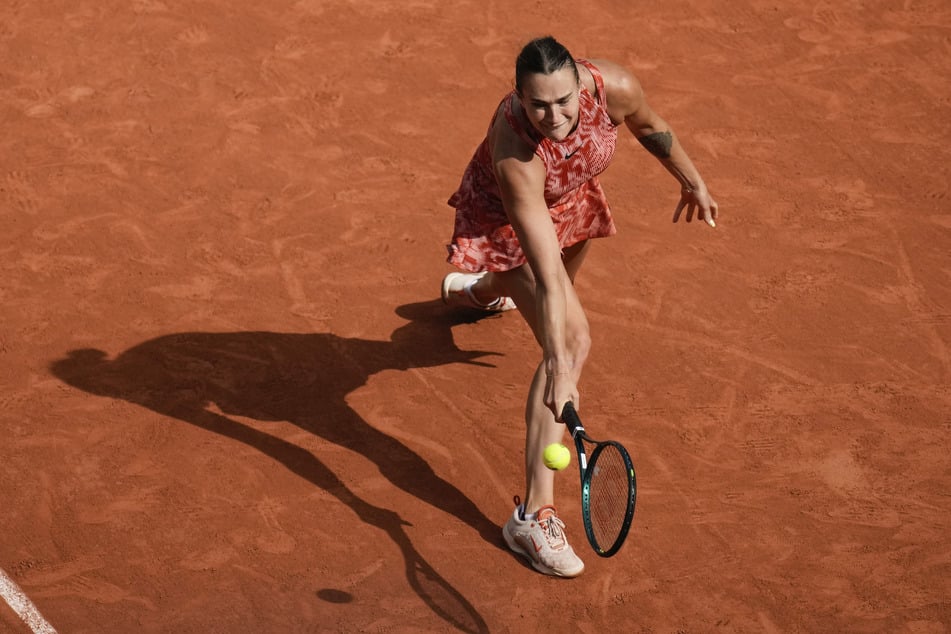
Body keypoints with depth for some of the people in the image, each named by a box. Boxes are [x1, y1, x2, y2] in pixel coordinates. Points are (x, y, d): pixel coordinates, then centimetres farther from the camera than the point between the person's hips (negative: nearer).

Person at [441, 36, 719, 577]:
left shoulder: (615, 87, -35)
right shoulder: (515, 154, -45)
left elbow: (651, 127, -8)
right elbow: (546, 274, -46)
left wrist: (693, 182, 6)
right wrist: (559, 359, -50)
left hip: (571, 197, 6)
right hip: (503, 216, -6)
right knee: (572, 341, -23)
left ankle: (479, 289, 76)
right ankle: (535, 515, -22)